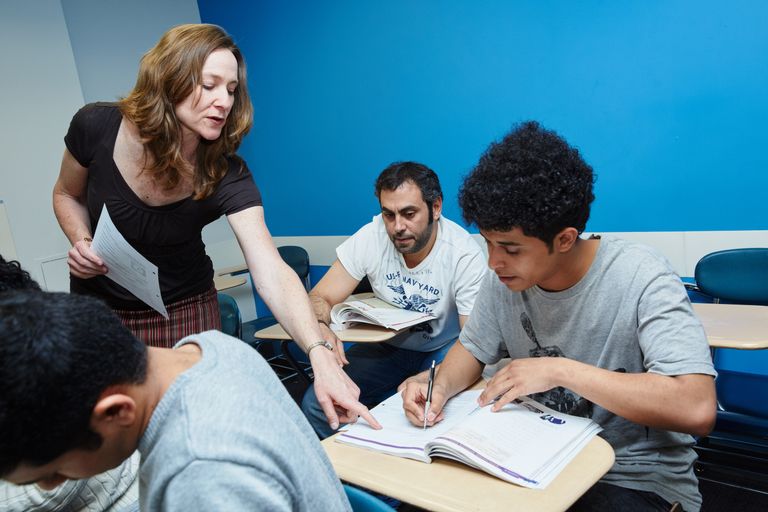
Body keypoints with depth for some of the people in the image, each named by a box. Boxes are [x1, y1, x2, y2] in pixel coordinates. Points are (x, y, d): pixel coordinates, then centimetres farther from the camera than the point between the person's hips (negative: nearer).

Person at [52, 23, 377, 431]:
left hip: (183, 312, -1)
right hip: (97, 305, 2)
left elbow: (273, 275, -35)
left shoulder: (227, 176, -23)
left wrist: (320, 355, -49)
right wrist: (80, 241, -19)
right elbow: (67, 195, 3)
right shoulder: (96, 127, -19)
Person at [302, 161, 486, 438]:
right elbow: (319, 298, -11)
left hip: (442, 350, -2)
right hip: (386, 346, 2)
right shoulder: (371, 237, -16)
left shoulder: (465, 254, -22)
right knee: (315, 405, -16)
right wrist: (321, 328, -36)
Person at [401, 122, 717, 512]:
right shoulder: (504, 275, -7)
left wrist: (561, 370, -28)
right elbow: (473, 349, 6)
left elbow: (697, 410, -30)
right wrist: (442, 387, -15)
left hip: (634, 478, -4)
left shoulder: (641, 278, -23)